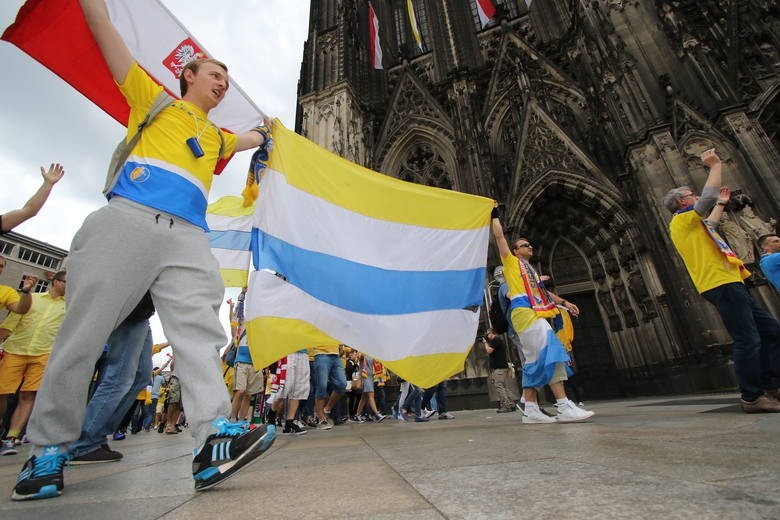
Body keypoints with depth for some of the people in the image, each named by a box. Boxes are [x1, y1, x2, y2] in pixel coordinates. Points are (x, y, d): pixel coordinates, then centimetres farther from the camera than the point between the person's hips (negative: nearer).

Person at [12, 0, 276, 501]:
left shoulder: (218, 138, 34)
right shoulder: (154, 99, 23)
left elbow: (255, 138, 54)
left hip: (189, 236, 4)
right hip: (129, 220, -3)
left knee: (201, 333, -16)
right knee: (84, 333, -4)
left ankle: (213, 440, -23)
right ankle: (49, 449, 12)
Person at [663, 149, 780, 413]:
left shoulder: (691, 224, 25)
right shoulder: (682, 219, -5)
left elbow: (710, 225, 46)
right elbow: (709, 195, -14)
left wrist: (721, 204, 44)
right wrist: (715, 165, -1)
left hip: (728, 283, 10)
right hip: (722, 284, -10)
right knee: (748, 340, -11)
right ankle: (752, 398, -4)